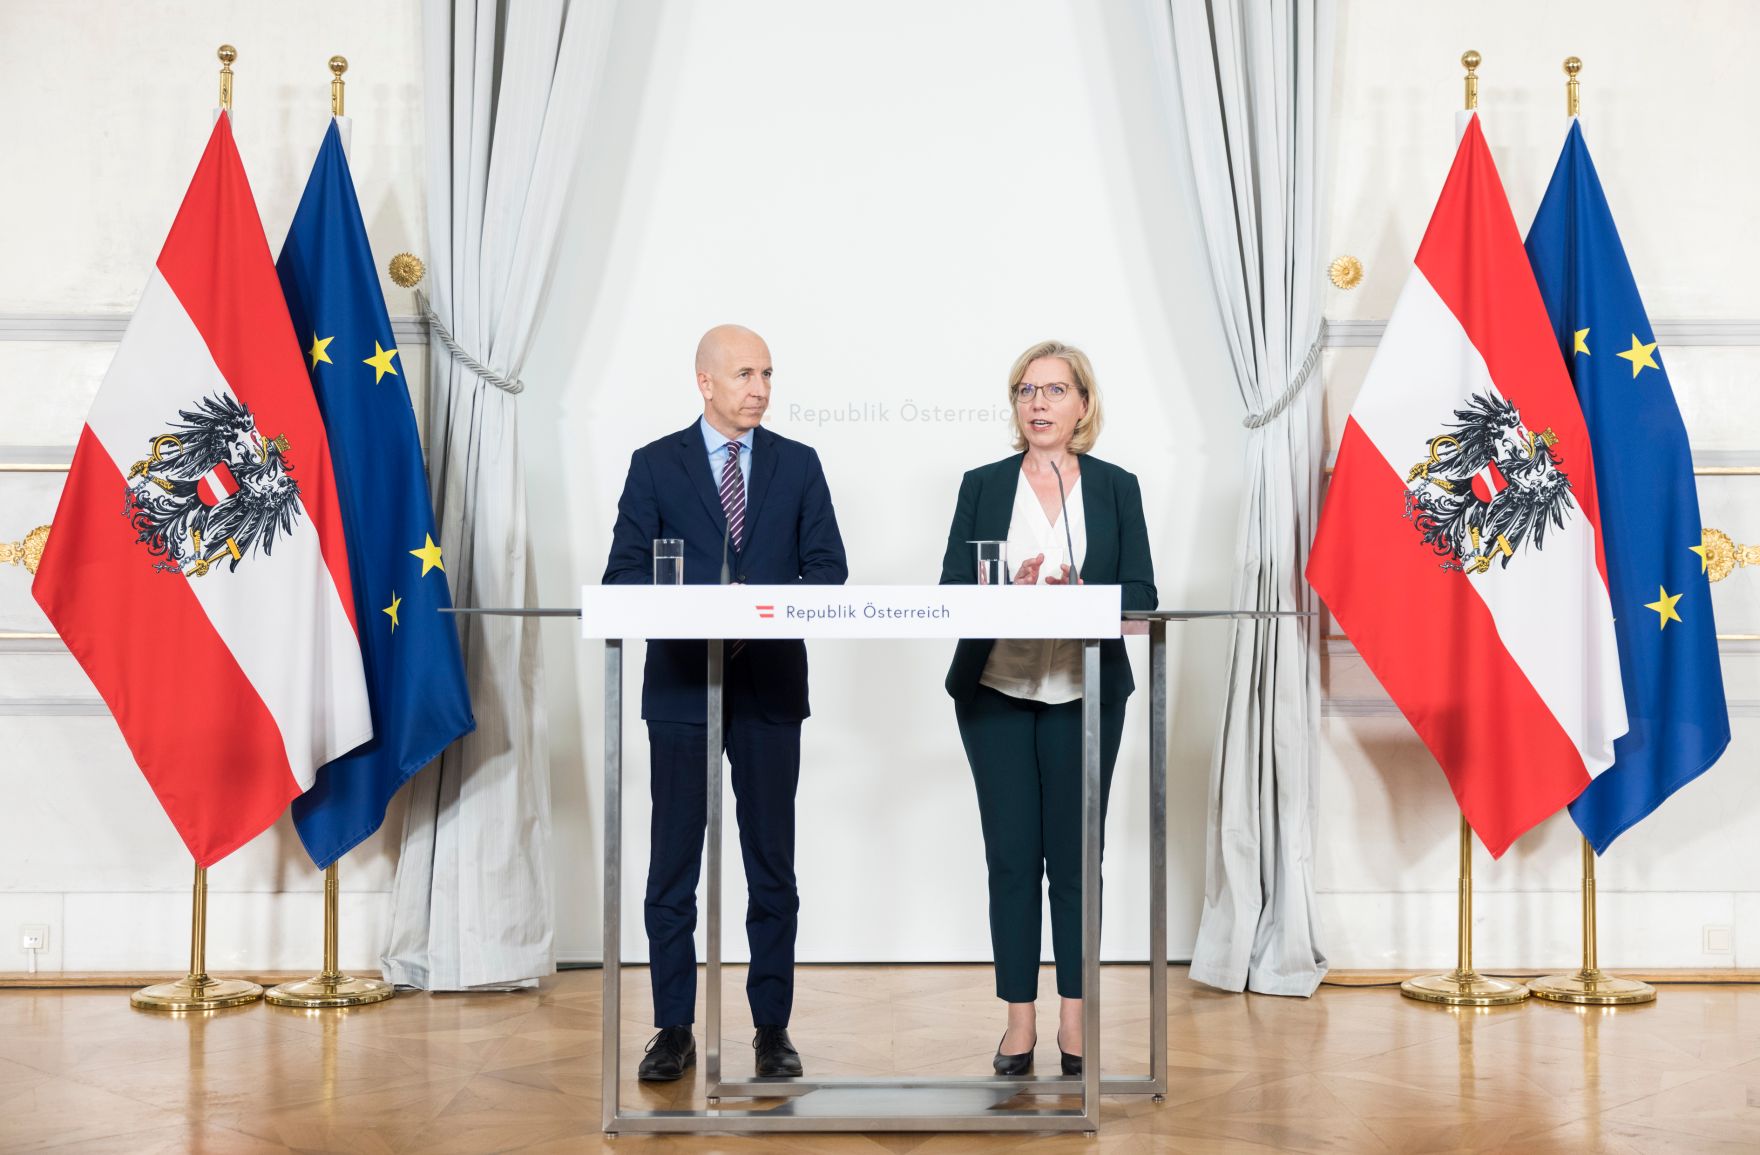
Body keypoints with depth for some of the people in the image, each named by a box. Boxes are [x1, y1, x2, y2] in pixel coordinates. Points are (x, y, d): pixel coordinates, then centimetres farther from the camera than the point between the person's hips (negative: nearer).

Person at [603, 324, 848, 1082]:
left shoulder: (798, 465, 8)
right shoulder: (656, 465, 4)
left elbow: (827, 568, 3)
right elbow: (625, 573, -1)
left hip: (770, 685, 1)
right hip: (681, 685, -1)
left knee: (772, 864, 5)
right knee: (672, 867, 2)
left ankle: (772, 1028, 13)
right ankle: (674, 1031, 11)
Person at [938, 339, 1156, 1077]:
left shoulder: (1115, 488, 6)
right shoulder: (983, 486, 6)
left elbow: (1140, 594, -1)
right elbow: (951, 590, -1)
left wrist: (1077, 595, -19)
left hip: (1085, 694, 0)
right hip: (996, 691, 0)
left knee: (1074, 854, 3)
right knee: (1012, 853, 0)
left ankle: (1074, 1020, 13)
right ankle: (1019, 1023, 7)